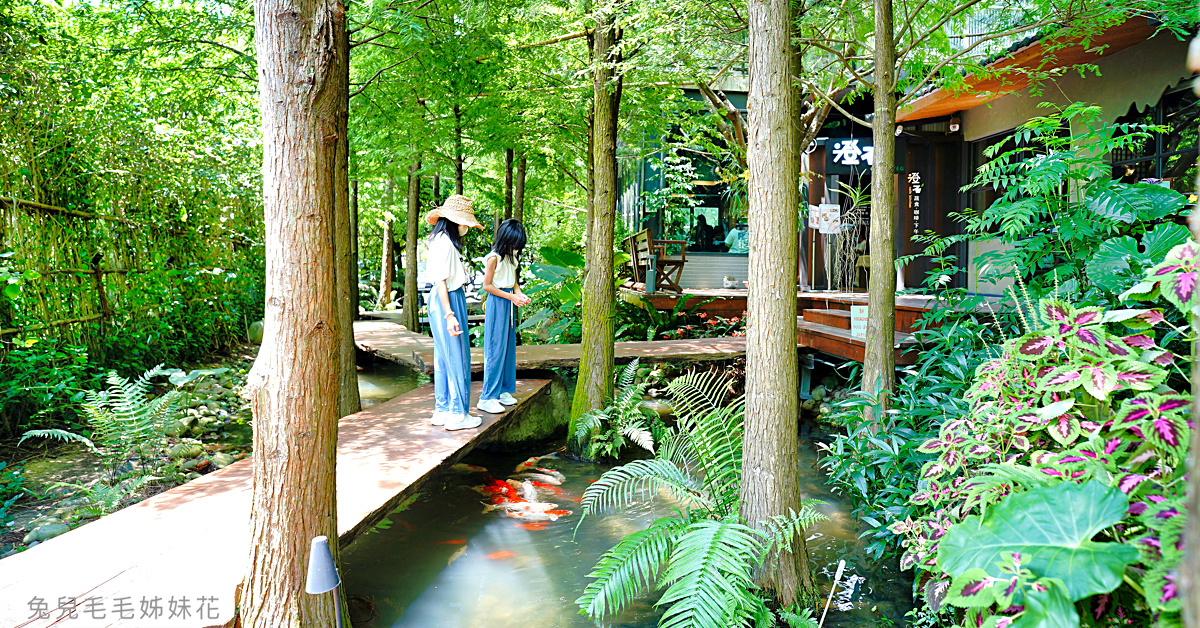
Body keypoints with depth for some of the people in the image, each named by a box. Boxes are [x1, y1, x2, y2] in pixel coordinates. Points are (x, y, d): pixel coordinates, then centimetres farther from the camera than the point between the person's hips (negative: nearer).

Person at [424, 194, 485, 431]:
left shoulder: (440, 241, 14)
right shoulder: (445, 243, -16)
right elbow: (441, 281, -20)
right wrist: (449, 315, -22)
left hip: (441, 300, 10)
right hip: (449, 301, -10)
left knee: (444, 357, 14)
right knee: (456, 357, -3)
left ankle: (442, 410, 21)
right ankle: (457, 414, 4)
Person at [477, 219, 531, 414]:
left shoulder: (512, 257, 10)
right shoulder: (494, 257, -14)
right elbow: (487, 285, -13)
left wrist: (519, 294, 0)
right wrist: (511, 296, -14)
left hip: (509, 304, 8)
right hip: (497, 303, -8)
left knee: (508, 347, 10)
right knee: (495, 349, -8)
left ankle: (503, 390, 19)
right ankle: (487, 397, -3)